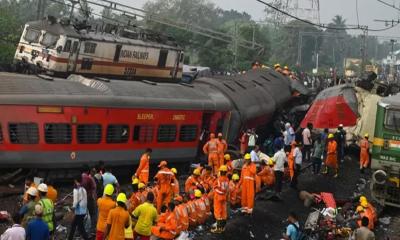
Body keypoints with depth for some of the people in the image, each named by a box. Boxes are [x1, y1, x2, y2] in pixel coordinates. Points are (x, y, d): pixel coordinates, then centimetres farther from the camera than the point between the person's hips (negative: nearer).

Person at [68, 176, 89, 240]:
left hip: (79, 211, -8)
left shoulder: (76, 190, -15)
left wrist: (73, 207, 2)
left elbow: (76, 201, -16)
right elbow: (85, 200, 7)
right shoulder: (83, 189, 6)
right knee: (73, 225, 21)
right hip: (84, 211, 8)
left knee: (80, 228, -1)